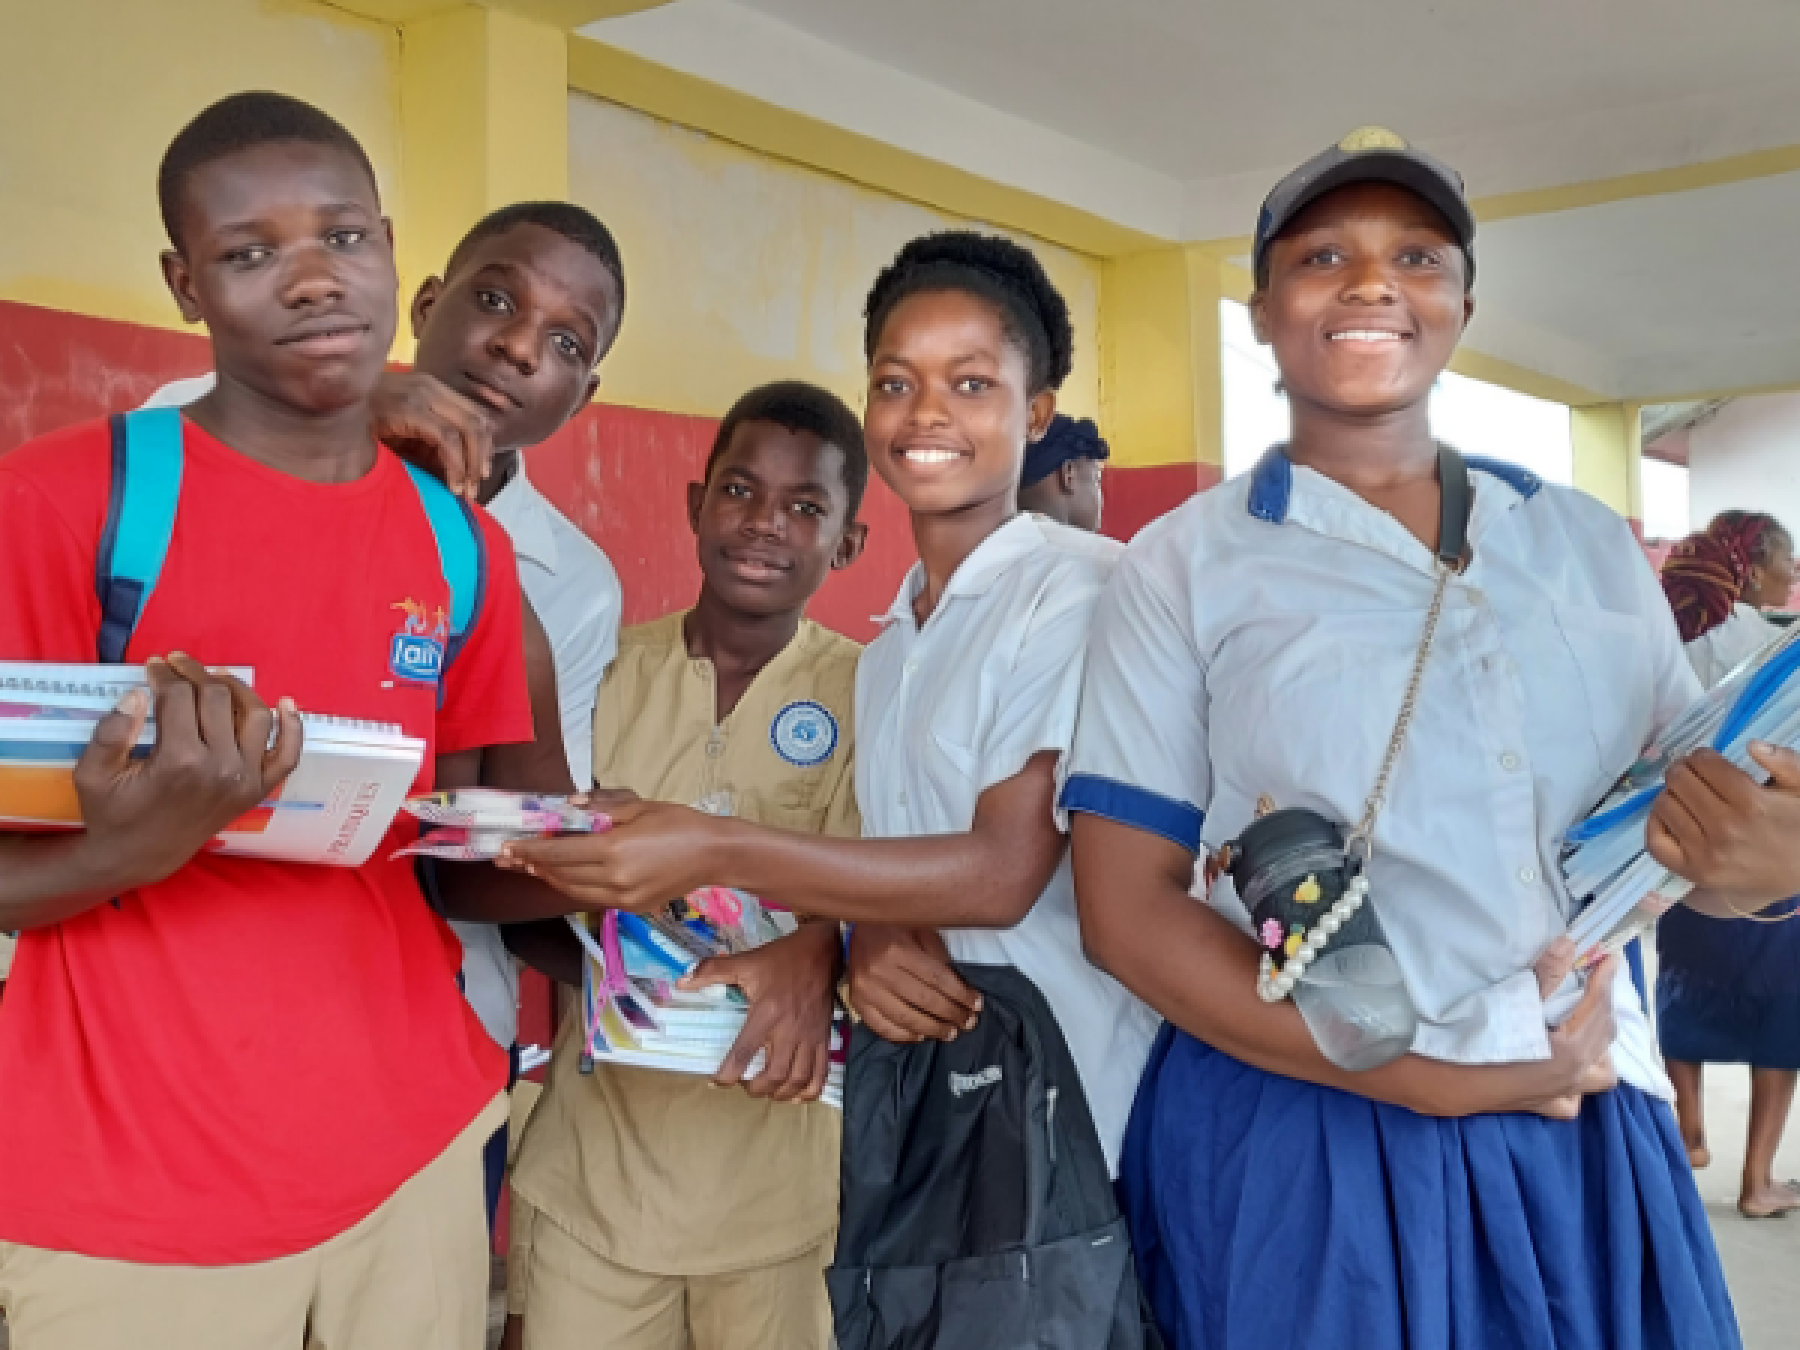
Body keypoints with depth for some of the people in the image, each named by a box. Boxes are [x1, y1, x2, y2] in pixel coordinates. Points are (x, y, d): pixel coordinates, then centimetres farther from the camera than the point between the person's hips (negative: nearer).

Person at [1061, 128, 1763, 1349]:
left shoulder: (1590, 543, 7)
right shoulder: (1187, 563, -3)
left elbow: (1689, 826, 11)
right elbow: (1128, 909, -8)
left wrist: (1748, 860, -13)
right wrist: (1425, 1077, -16)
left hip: (1587, 1143, 4)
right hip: (1301, 1146, -3)